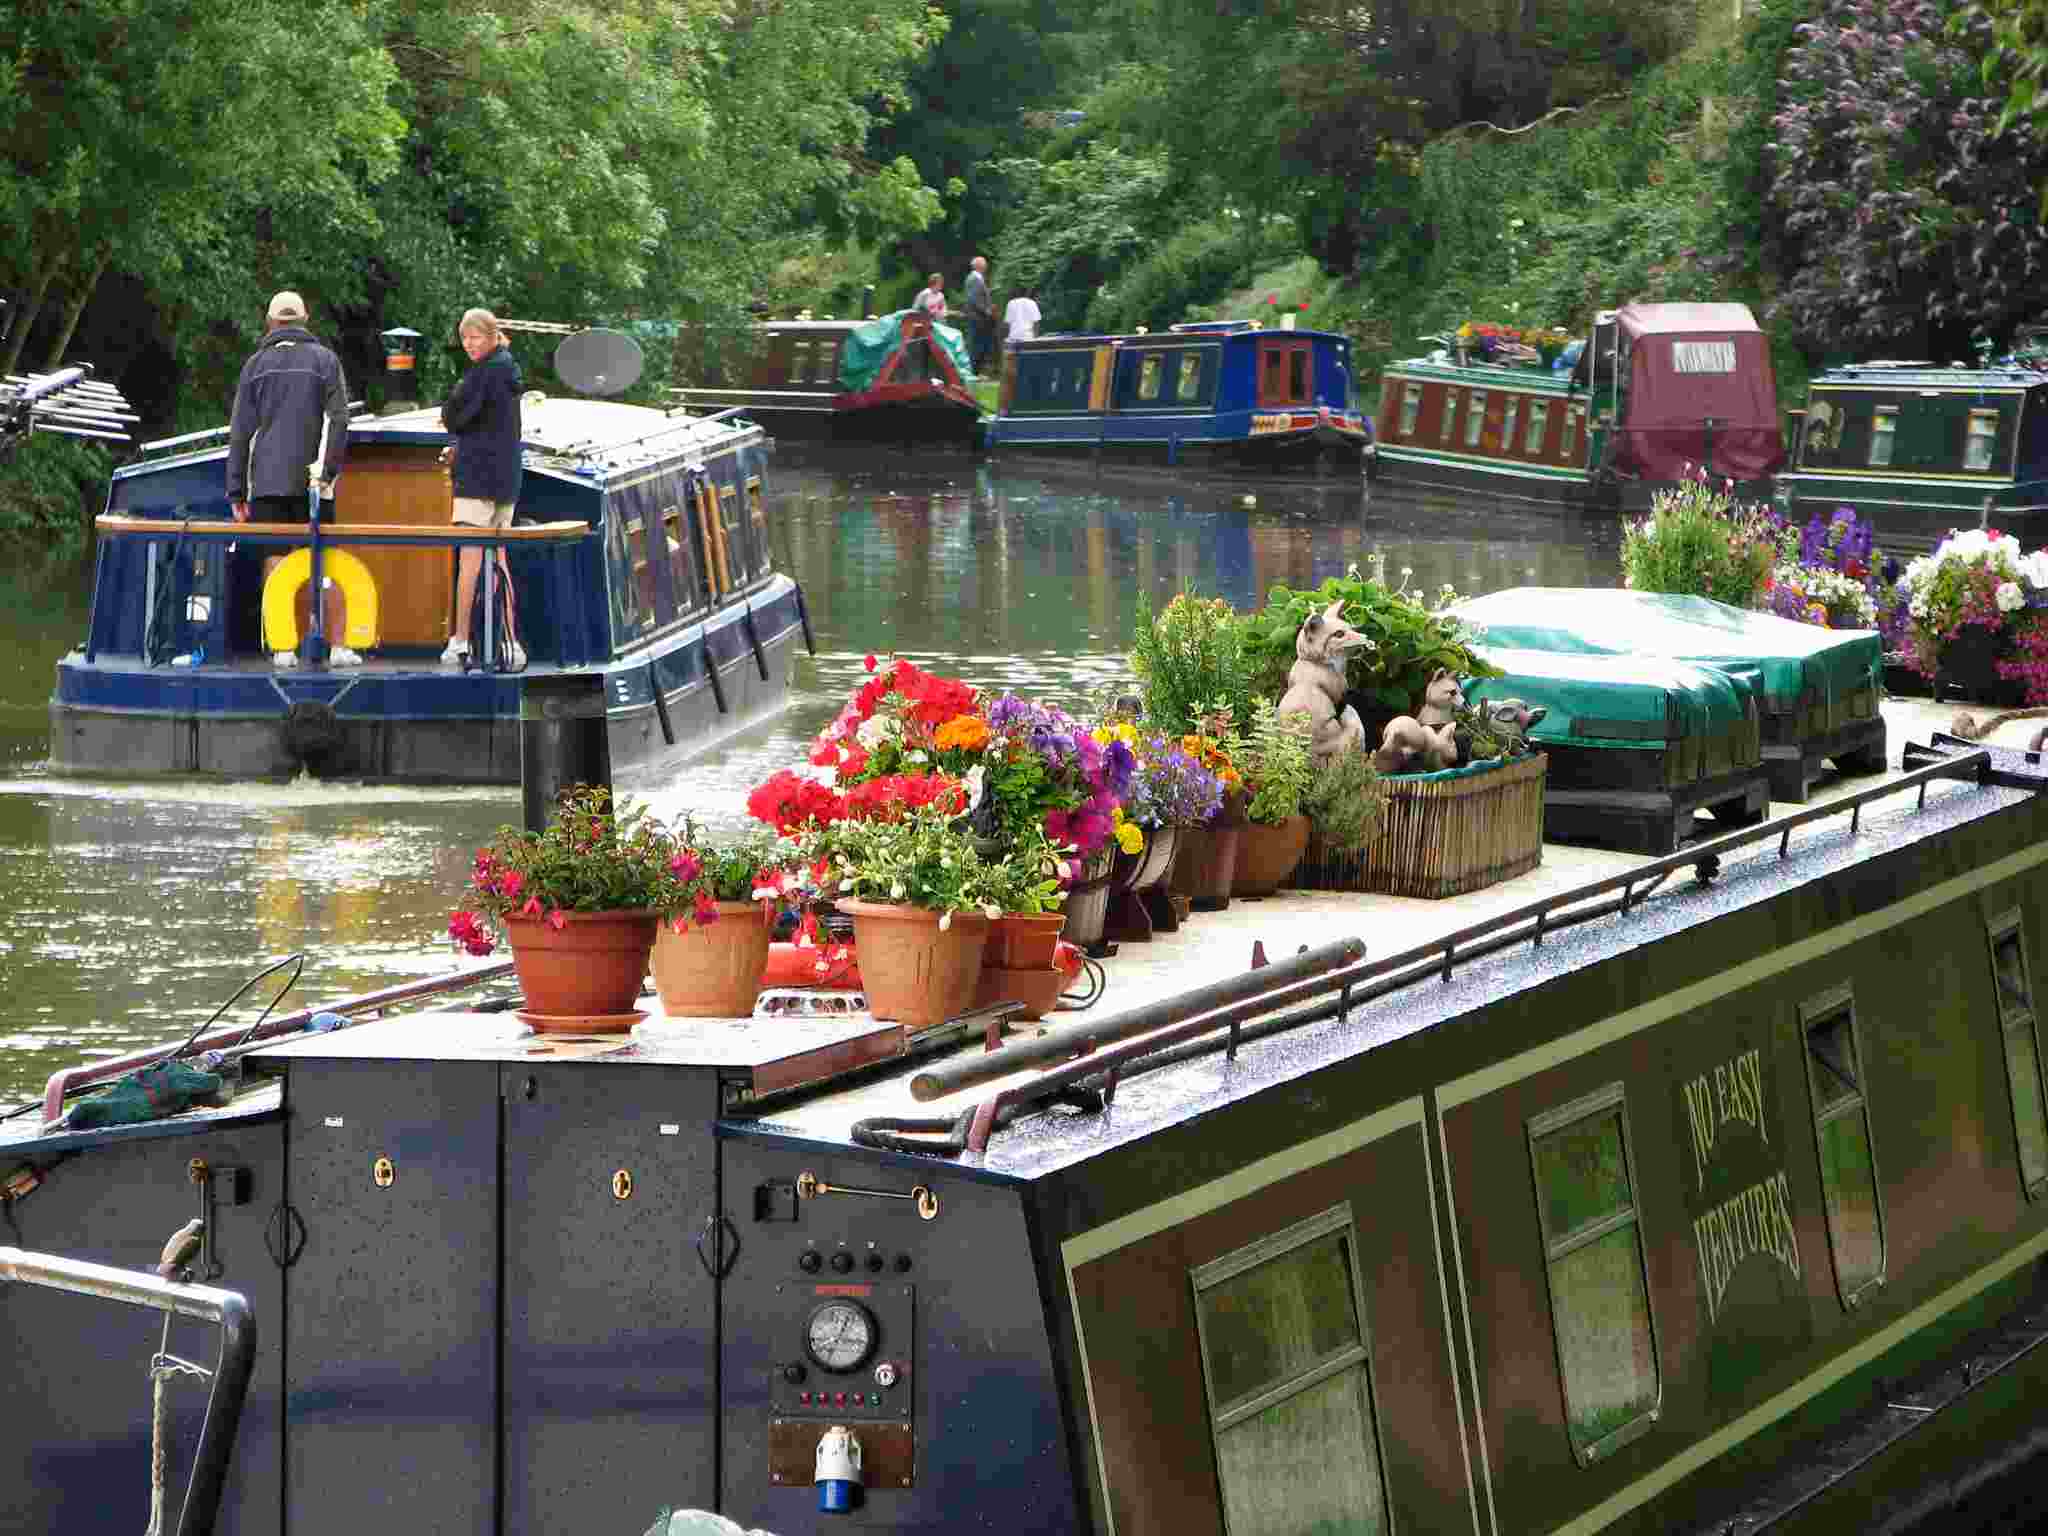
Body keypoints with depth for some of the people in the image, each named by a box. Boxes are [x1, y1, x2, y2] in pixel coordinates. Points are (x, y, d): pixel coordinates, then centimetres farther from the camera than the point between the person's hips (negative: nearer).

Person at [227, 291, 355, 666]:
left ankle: (283, 649, -2)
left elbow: (240, 431, 5)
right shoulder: (324, 359, 5)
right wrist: (329, 471, -6)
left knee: (275, 565, 1)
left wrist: (236, 492, 7)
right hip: (311, 482, -1)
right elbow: (338, 420, -6)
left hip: (266, 481, 1)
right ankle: (337, 647, 1)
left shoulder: (256, 364, 8)